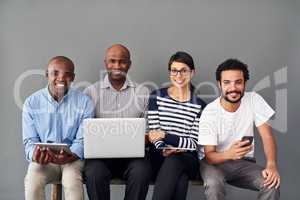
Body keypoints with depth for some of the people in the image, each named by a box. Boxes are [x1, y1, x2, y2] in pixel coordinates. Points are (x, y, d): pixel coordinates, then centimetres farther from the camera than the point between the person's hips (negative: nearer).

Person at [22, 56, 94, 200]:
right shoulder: (32, 102, 2)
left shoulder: (84, 102, -2)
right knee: (32, 182, -29)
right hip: (43, 160, 1)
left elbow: (82, 141, -4)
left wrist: (70, 156, -26)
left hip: (73, 158, -1)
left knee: (72, 181, -32)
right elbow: (30, 140, 3)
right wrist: (34, 155, -21)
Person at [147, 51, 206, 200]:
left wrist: (165, 136, -15)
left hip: (187, 159, 0)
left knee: (174, 160, -36)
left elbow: (194, 143, -1)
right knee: (180, 177, -34)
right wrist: (164, 150, -20)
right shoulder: (157, 97, 7)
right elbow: (153, 132, 1)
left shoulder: (199, 106, 4)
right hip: (161, 157, 0)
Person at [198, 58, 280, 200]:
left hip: (244, 162, 3)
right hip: (216, 161, -2)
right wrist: (229, 154, -42)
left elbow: (267, 136, -8)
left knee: (272, 184, -24)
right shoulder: (209, 112, -18)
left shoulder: (254, 100, -9)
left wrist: (271, 165, -27)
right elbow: (209, 156, -19)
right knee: (213, 184, -36)